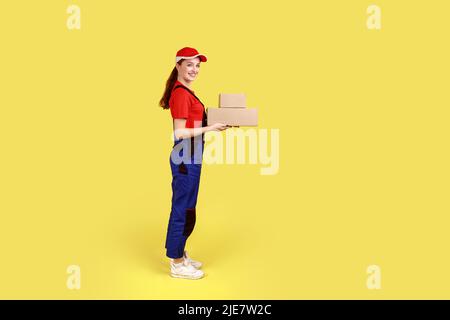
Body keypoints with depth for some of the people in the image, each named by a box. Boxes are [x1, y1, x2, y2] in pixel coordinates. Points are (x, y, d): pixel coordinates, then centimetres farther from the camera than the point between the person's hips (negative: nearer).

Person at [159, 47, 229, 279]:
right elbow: (180, 133, -20)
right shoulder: (180, 93, -17)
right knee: (183, 210, 0)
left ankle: (179, 255, 33)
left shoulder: (186, 92, 12)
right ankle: (177, 264, 14)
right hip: (185, 158, -10)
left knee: (184, 209, 18)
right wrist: (210, 128, -18)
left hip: (190, 158, 10)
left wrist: (212, 122, 11)